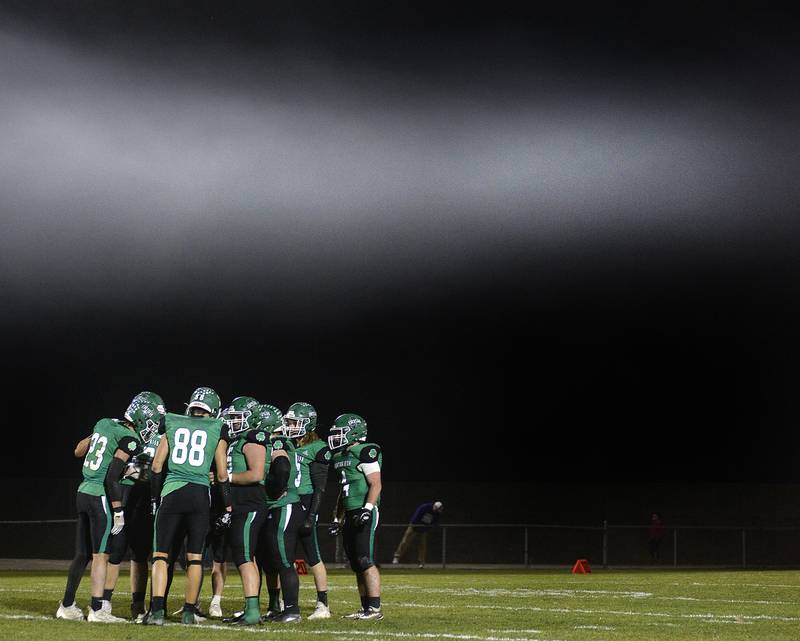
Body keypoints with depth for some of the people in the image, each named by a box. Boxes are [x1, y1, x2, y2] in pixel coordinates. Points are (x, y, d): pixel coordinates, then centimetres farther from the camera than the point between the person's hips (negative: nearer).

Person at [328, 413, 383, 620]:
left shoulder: (366, 453, -10)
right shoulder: (341, 456, 18)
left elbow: (375, 485, -15)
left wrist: (368, 509, -24)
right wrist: (337, 518, 23)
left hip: (364, 513, -9)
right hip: (350, 515, 9)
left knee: (366, 561, -12)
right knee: (356, 565, 8)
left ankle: (375, 609, -12)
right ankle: (365, 609, 12)